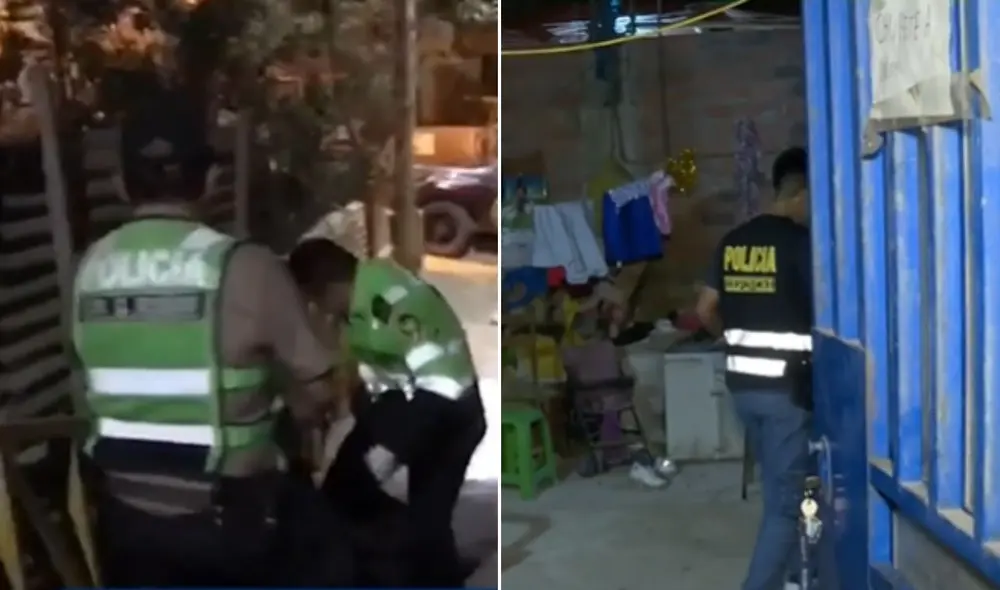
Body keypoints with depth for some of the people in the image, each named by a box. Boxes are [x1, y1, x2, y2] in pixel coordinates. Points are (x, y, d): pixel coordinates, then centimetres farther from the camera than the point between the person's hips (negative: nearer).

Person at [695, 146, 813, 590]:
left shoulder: (733, 241, 7)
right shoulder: (802, 241, -14)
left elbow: (705, 311, 13)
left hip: (743, 382, 7)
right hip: (788, 386, -7)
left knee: (781, 486, 23)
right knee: (786, 502, 0)